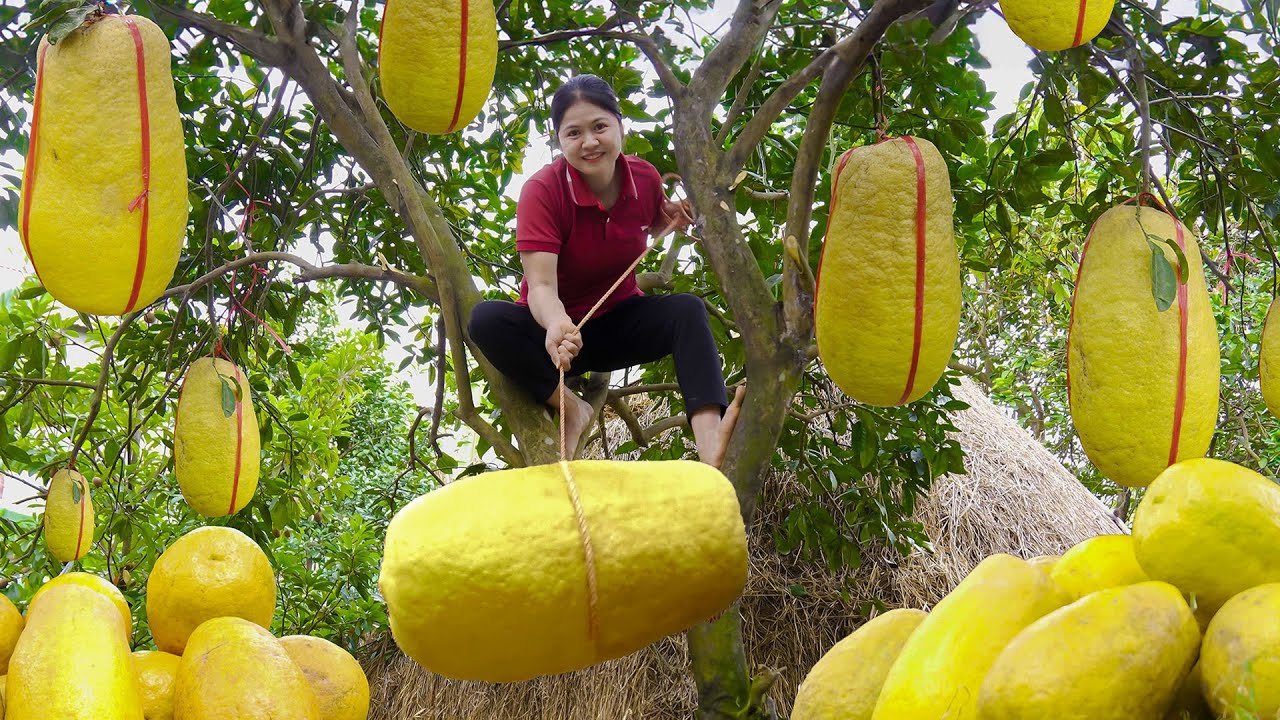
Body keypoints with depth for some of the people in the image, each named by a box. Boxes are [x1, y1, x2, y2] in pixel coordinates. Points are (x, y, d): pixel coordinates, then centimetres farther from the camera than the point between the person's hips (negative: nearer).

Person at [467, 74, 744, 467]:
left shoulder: (645, 178, -8)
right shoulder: (542, 191, -22)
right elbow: (541, 285, -31)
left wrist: (671, 219, -7)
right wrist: (555, 325, -55)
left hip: (620, 322, 3)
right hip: (558, 327, -3)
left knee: (687, 309, -28)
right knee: (486, 319, -32)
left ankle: (710, 446, -48)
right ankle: (572, 410, -27)